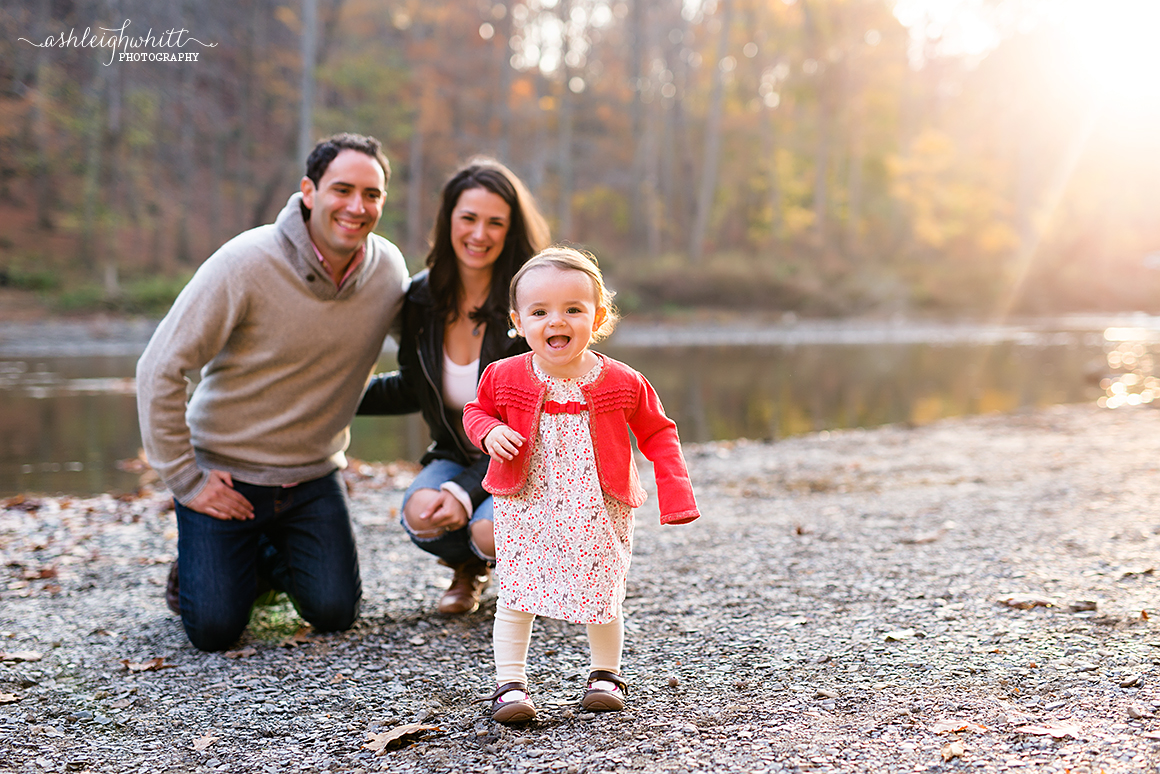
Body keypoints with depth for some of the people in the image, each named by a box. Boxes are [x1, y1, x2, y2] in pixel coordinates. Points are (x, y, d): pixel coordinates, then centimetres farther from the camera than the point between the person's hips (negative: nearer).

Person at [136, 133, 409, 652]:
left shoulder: (390, 269, -7)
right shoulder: (246, 263, -22)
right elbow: (159, 370, -19)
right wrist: (185, 481, -17)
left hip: (313, 476, 4)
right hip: (224, 472, -4)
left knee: (334, 614, -3)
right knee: (215, 629, -9)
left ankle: (275, 559, 29)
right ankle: (196, 564, 25)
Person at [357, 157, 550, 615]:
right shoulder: (423, 298, -3)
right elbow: (415, 389, 13)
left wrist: (466, 490, -29)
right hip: (457, 455, 4)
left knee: (492, 532, -33)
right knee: (420, 513, -29)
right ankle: (469, 568, 9)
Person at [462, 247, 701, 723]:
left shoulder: (623, 384, -9)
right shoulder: (504, 378, -8)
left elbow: (657, 434, 2)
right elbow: (476, 410, 11)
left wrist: (676, 495, -6)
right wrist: (489, 432, -13)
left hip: (598, 513, 0)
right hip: (526, 508, 0)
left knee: (602, 598, 6)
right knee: (515, 596, -1)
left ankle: (606, 674, 30)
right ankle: (509, 683, 14)